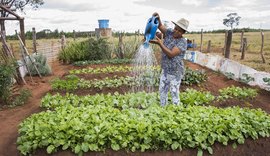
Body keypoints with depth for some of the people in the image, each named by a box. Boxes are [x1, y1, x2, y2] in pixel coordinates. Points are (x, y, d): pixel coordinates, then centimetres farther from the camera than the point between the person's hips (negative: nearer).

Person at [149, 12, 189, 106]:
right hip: (165, 70, 7)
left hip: (175, 72, -7)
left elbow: (171, 54, -30)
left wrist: (159, 43, -33)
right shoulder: (170, 33, -1)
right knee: (162, 91, 15)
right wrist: (158, 17, -17)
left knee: (174, 93, 3)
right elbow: (160, 26, 5)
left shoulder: (182, 42, -20)